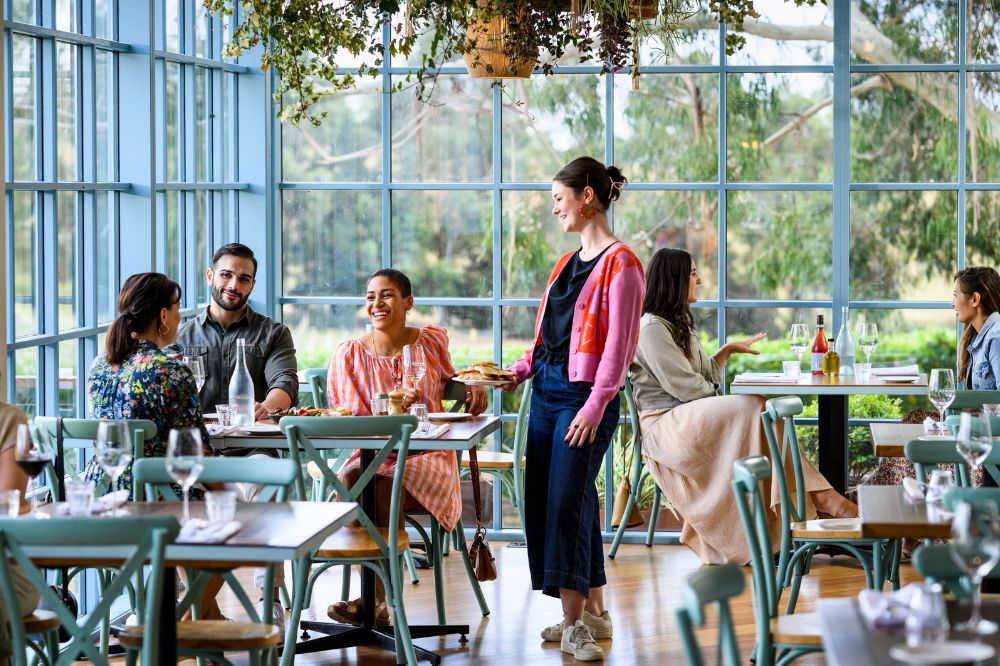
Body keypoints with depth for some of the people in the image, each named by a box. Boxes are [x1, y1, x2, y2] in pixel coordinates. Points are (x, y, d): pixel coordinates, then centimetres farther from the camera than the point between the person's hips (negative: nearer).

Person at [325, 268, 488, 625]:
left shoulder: (432, 340, 6)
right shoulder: (350, 354, 2)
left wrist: (470, 387, 6)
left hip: (427, 459, -1)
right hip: (373, 456, 1)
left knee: (381, 491, -34)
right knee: (350, 480, -35)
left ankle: (373, 600, -22)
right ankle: (383, 601, -30)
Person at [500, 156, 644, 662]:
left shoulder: (620, 263, -10)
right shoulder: (567, 262, 16)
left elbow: (619, 345, -15)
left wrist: (596, 406, -19)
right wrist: (519, 371, 9)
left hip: (584, 397, -9)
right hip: (546, 391, 9)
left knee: (566, 502, -12)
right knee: (542, 500, 9)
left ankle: (575, 623, -7)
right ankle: (593, 612, 17)